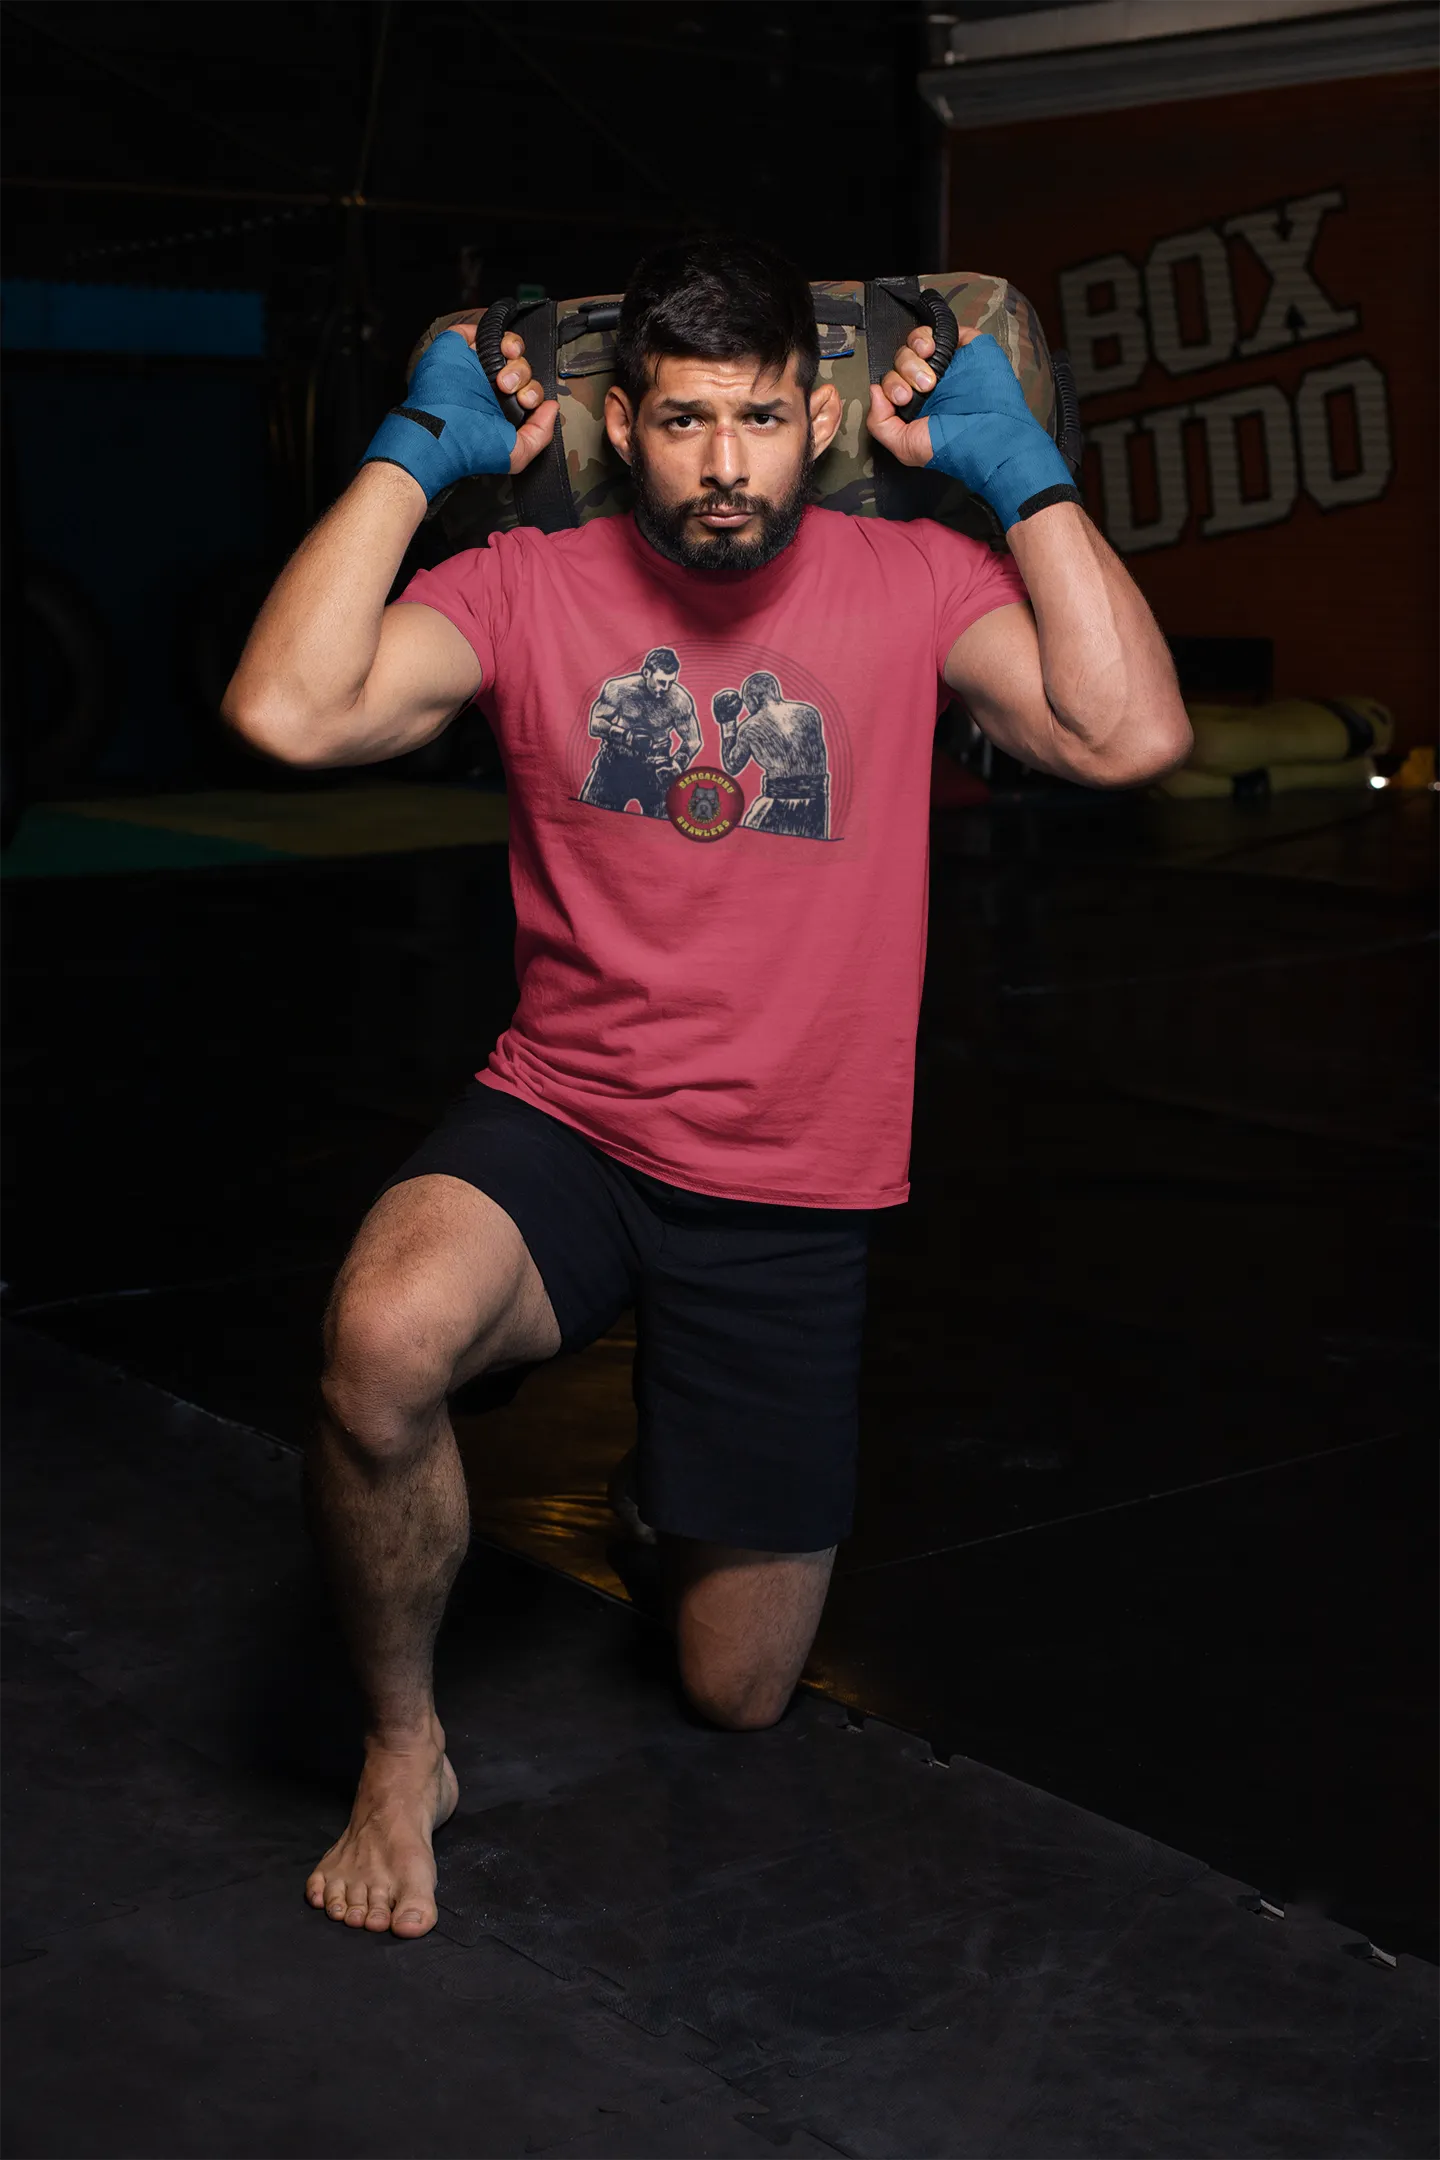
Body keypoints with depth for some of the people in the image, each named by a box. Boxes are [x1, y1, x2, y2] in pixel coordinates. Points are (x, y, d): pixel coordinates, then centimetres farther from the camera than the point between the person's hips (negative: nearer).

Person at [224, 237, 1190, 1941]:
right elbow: (289, 712, -19)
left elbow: (1131, 736, -20)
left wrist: (1018, 470, -14)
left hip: (789, 1195, 1)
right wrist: (413, 453, -12)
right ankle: (401, 1752, -8)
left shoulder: (911, 586, -4)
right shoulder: (528, 589, -4)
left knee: (738, 1694, 9)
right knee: (383, 1340, -36)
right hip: (560, 1125, 0)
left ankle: (708, 1503, 48)